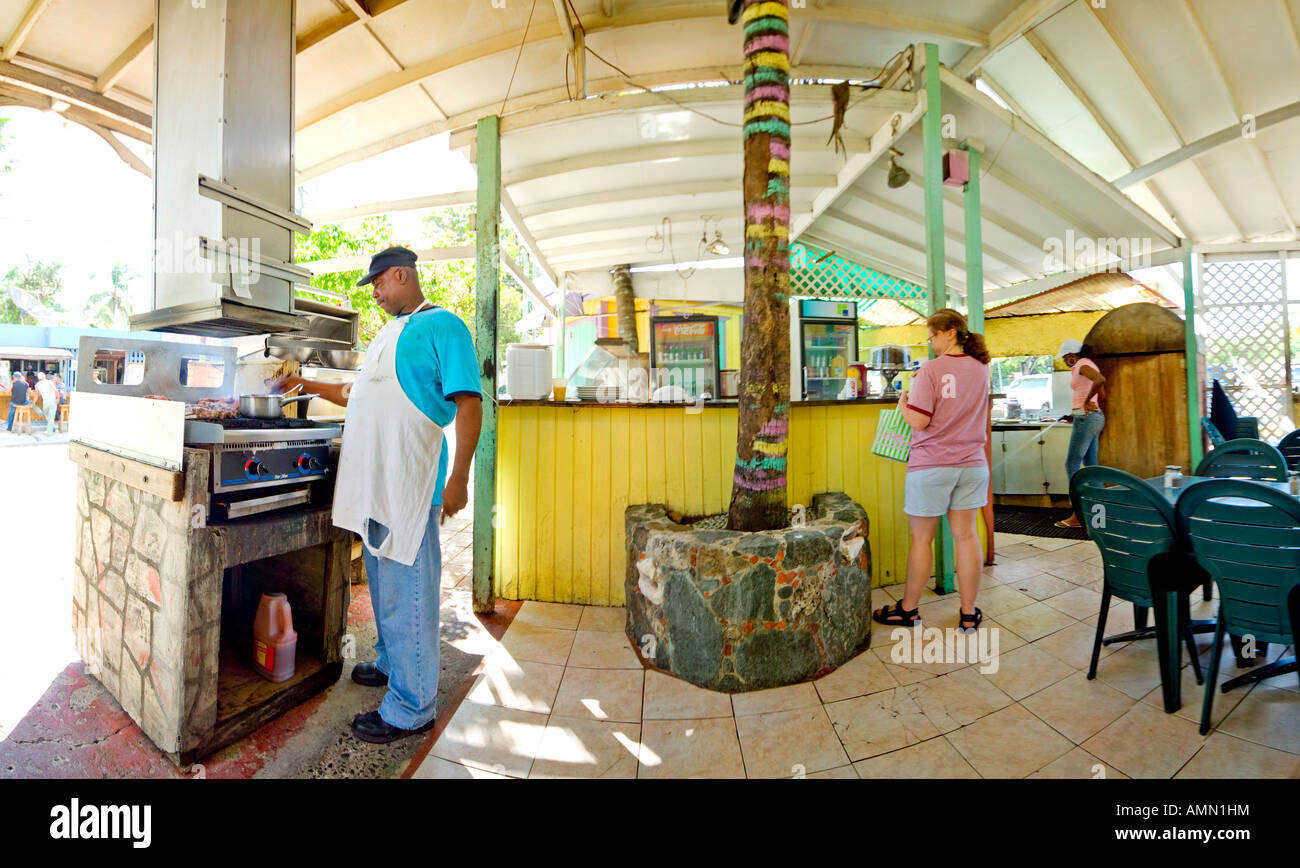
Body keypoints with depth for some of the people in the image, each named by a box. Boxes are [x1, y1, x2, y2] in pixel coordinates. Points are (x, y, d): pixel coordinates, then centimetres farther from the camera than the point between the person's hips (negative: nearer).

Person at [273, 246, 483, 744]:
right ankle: (391, 664, 39)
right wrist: (304, 384, 30)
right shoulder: (387, 334, 21)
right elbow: (359, 394, 32)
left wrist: (459, 477, -22)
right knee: (384, 583, 20)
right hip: (374, 479, 9)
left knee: (408, 592, -2)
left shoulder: (442, 326, -7)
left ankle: (412, 707, 11)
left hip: (410, 482, -9)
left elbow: (468, 403, -16)